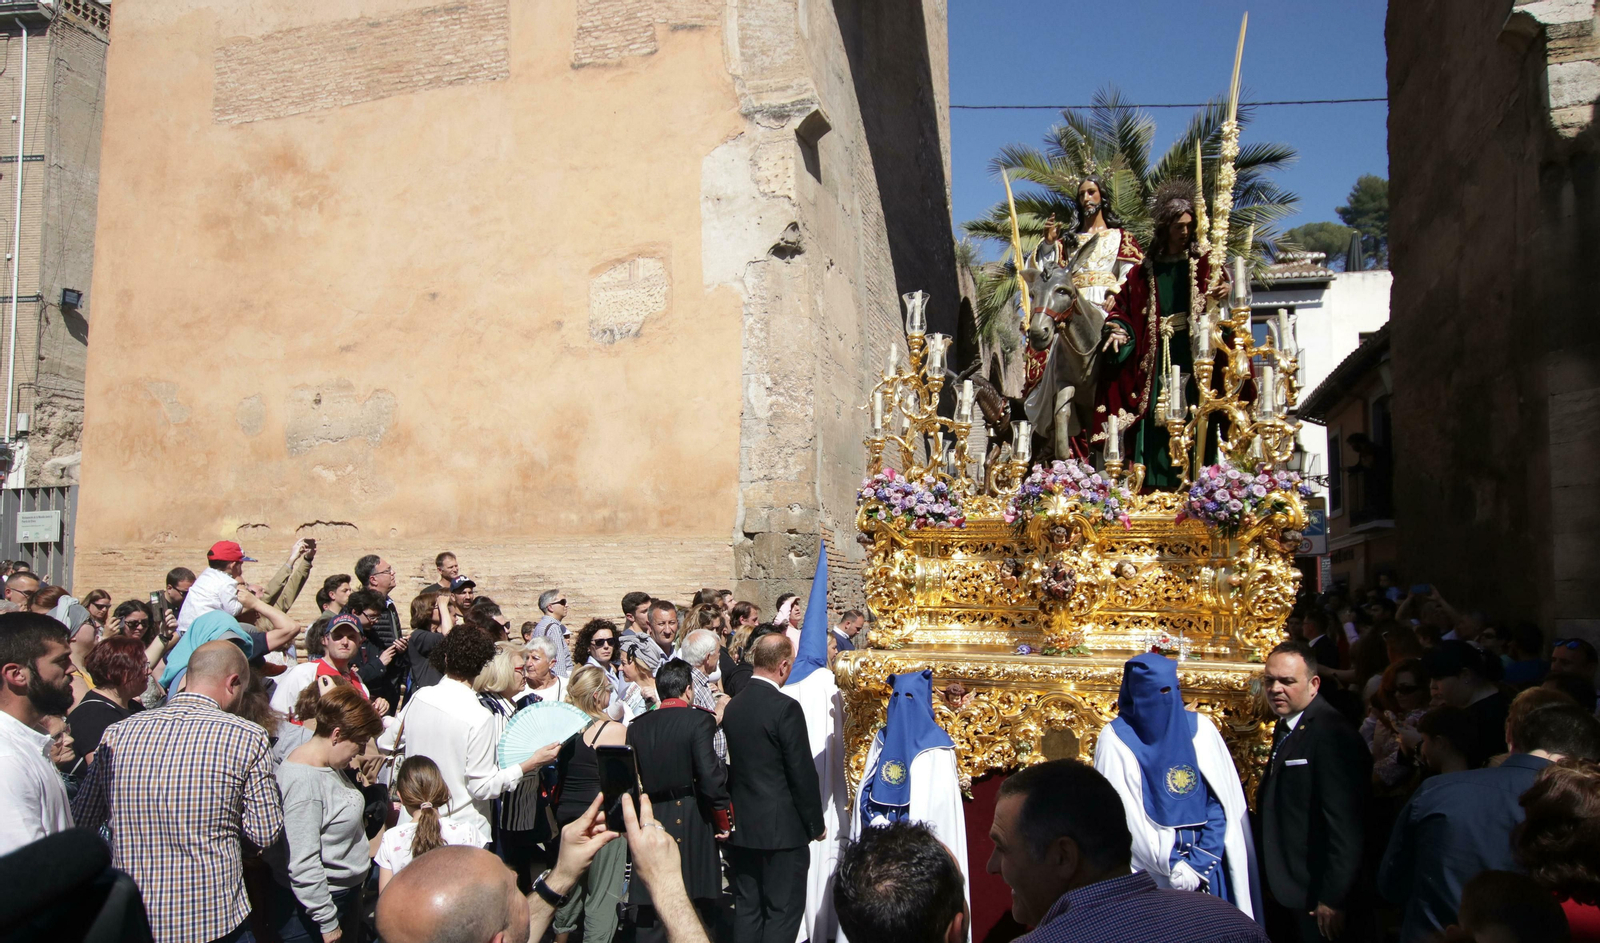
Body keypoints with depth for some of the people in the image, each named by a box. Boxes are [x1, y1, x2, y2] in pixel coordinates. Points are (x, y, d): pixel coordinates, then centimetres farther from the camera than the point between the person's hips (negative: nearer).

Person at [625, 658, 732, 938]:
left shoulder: (638, 726, 6)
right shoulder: (699, 719, -10)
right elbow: (710, 775, -15)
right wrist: (723, 820, -6)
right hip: (692, 823, -4)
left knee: (650, 920, 11)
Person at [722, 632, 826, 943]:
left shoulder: (733, 706, 4)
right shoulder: (786, 708, -17)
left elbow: (732, 765, 10)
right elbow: (803, 774, -15)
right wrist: (816, 823, -4)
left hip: (741, 825, 7)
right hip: (782, 828, -7)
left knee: (746, 908, 14)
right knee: (783, 911, 3)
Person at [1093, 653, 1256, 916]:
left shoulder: (1200, 728, 1)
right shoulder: (1115, 738, -8)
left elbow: (1223, 800, 0)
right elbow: (1121, 814, -10)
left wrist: (1201, 861, -9)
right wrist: (1170, 864, -13)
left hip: (1208, 866, 3)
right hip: (1150, 871, -3)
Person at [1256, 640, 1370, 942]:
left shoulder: (1331, 735, -21)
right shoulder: (1286, 726, 10)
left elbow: (1345, 825, -22)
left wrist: (1333, 898, -20)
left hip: (1314, 896, -9)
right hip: (1287, 887, 9)